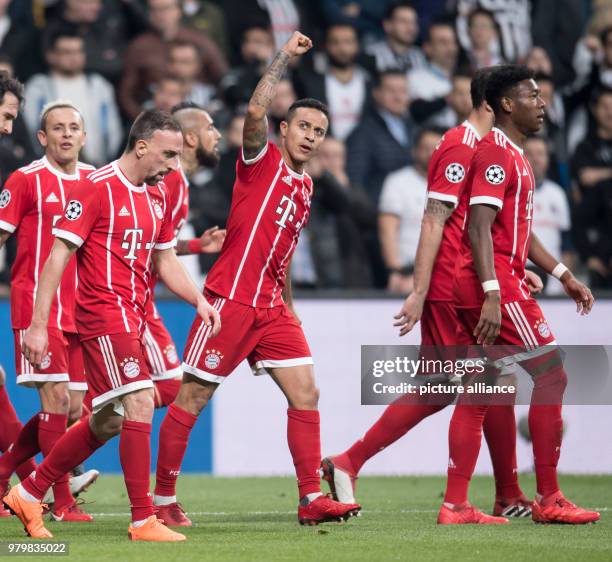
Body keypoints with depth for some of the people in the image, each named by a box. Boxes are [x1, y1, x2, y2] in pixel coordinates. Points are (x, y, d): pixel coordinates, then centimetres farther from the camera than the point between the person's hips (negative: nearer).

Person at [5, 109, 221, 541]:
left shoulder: (159, 196, 13)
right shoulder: (97, 188, -11)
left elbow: (165, 261, 23)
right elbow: (58, 254, -11)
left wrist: (198, 299, 5)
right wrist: (38, 325, -15)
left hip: (134, 318, 9)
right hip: (104, 313, -9)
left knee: (107, 423, 13)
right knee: (140, 404, -17)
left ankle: (28, 495, 26)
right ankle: (143, 520, -14)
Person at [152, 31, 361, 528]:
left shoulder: (305, 187, 18)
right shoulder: (262, 160, -2)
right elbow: (255, 110, -23)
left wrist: (288, 304, 23)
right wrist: (286, 56, -17)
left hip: (272, 306, 7)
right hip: (230, 298, -7)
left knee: (305, 393, -1)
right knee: (192, 398, -2)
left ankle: (312, 499, 1)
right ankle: (163, 499, 6)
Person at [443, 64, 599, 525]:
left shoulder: (515, 156, 22)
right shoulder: (497, 153, -11)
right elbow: (479, 228, -19)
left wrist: (564, 276, 25)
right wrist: (492, 294, -26)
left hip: (492, 287, 10)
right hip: (496, 282, -10)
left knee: (476, 392, 6)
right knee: (552, 375, -6)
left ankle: (455, 505, 4)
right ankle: (549, 500, -3)